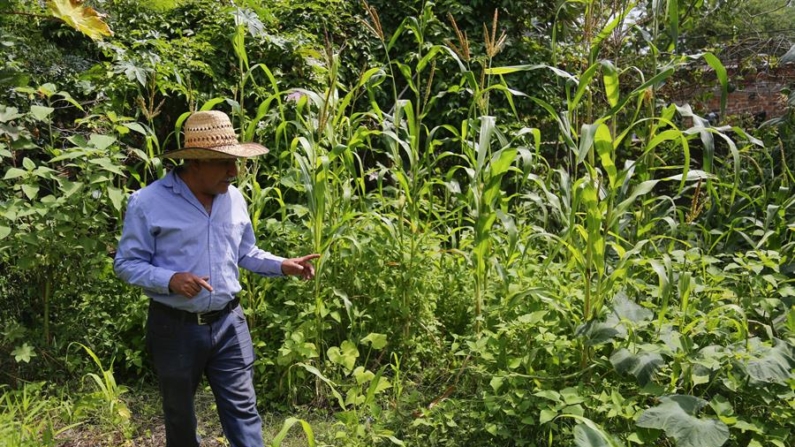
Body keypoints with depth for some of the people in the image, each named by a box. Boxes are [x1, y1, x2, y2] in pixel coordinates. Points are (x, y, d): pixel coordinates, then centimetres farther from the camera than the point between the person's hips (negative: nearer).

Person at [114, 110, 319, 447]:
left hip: (228, 323, 3)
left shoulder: (233, 198, 2)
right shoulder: (148, 202, -13)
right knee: (180, 417, 17)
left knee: (242, 410, 5)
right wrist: (170, 280, -26)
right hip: (175, 328, -3)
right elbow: (126, 264, -8)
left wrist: (283, 265, -5)